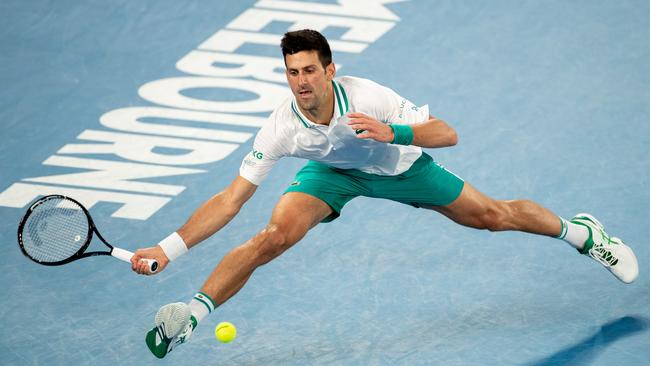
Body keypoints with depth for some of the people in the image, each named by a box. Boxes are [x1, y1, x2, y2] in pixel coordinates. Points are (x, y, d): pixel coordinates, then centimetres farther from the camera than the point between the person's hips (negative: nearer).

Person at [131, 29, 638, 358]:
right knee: (274, 236, -27)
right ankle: (191, 315, -20)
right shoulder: (280, 129, -32)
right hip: (333, 173, 0)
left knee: (495, 215, 8)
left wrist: (392, 133, -52)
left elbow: (447, 134, -32)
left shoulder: (368, 97, -36)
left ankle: (579, 232, 37)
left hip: (400, 165, 0)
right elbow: (231, 198, -29)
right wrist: (169, 249, -38)